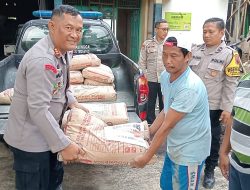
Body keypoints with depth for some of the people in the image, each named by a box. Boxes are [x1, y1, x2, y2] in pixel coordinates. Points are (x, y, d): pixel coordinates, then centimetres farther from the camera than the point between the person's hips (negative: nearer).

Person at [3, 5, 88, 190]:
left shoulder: (62, 50, 1)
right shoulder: (42, 60, -29)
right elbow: (38, 110, -31)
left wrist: (72, 102, 6)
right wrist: (64, 145, -26)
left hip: (46, 134, 9)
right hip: (31, 141, -9)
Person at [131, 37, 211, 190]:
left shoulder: (190, 87, -31)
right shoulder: (165, 76, -4)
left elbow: (167, 125, -27)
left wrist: (146, 157, -20)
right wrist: (148, 133, 7)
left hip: (190, 151, -8)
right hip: (174, 146, 8)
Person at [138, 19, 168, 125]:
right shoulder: (147, 44, 1)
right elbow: (142, 62, 4)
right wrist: (146, 74, -1)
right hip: (151, 80, 0)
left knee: (164, 104, 8)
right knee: (151, 104, 10)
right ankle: (150, 125, 23)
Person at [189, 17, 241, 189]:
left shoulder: (229, 54, -10)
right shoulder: (195, 50, 4)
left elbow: (231, 84, -10)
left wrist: (227, 109, -12)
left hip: (213, 107, -4)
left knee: (212, 139, 11)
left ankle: (210, 170, 30)